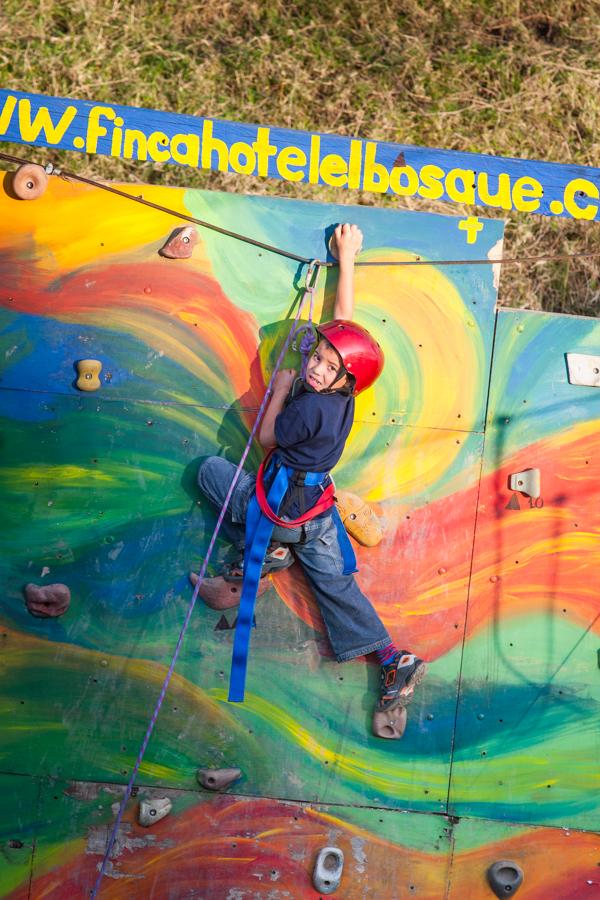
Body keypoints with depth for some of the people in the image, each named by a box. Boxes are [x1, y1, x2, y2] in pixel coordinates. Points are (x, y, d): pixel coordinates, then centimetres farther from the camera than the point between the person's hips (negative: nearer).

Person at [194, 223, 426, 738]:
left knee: (211, 468, 14)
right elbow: (344, 317, 4)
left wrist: (280, 389, -3)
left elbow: (267, 437, -12)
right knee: (335, 581, 10)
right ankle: (394, 661, -3)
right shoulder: (341, 393, -5)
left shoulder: (311, 407, -27)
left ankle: (264, 553, 6)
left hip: (277, 507, -7)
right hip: (315, 511, 7)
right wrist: (347, 259, 9)